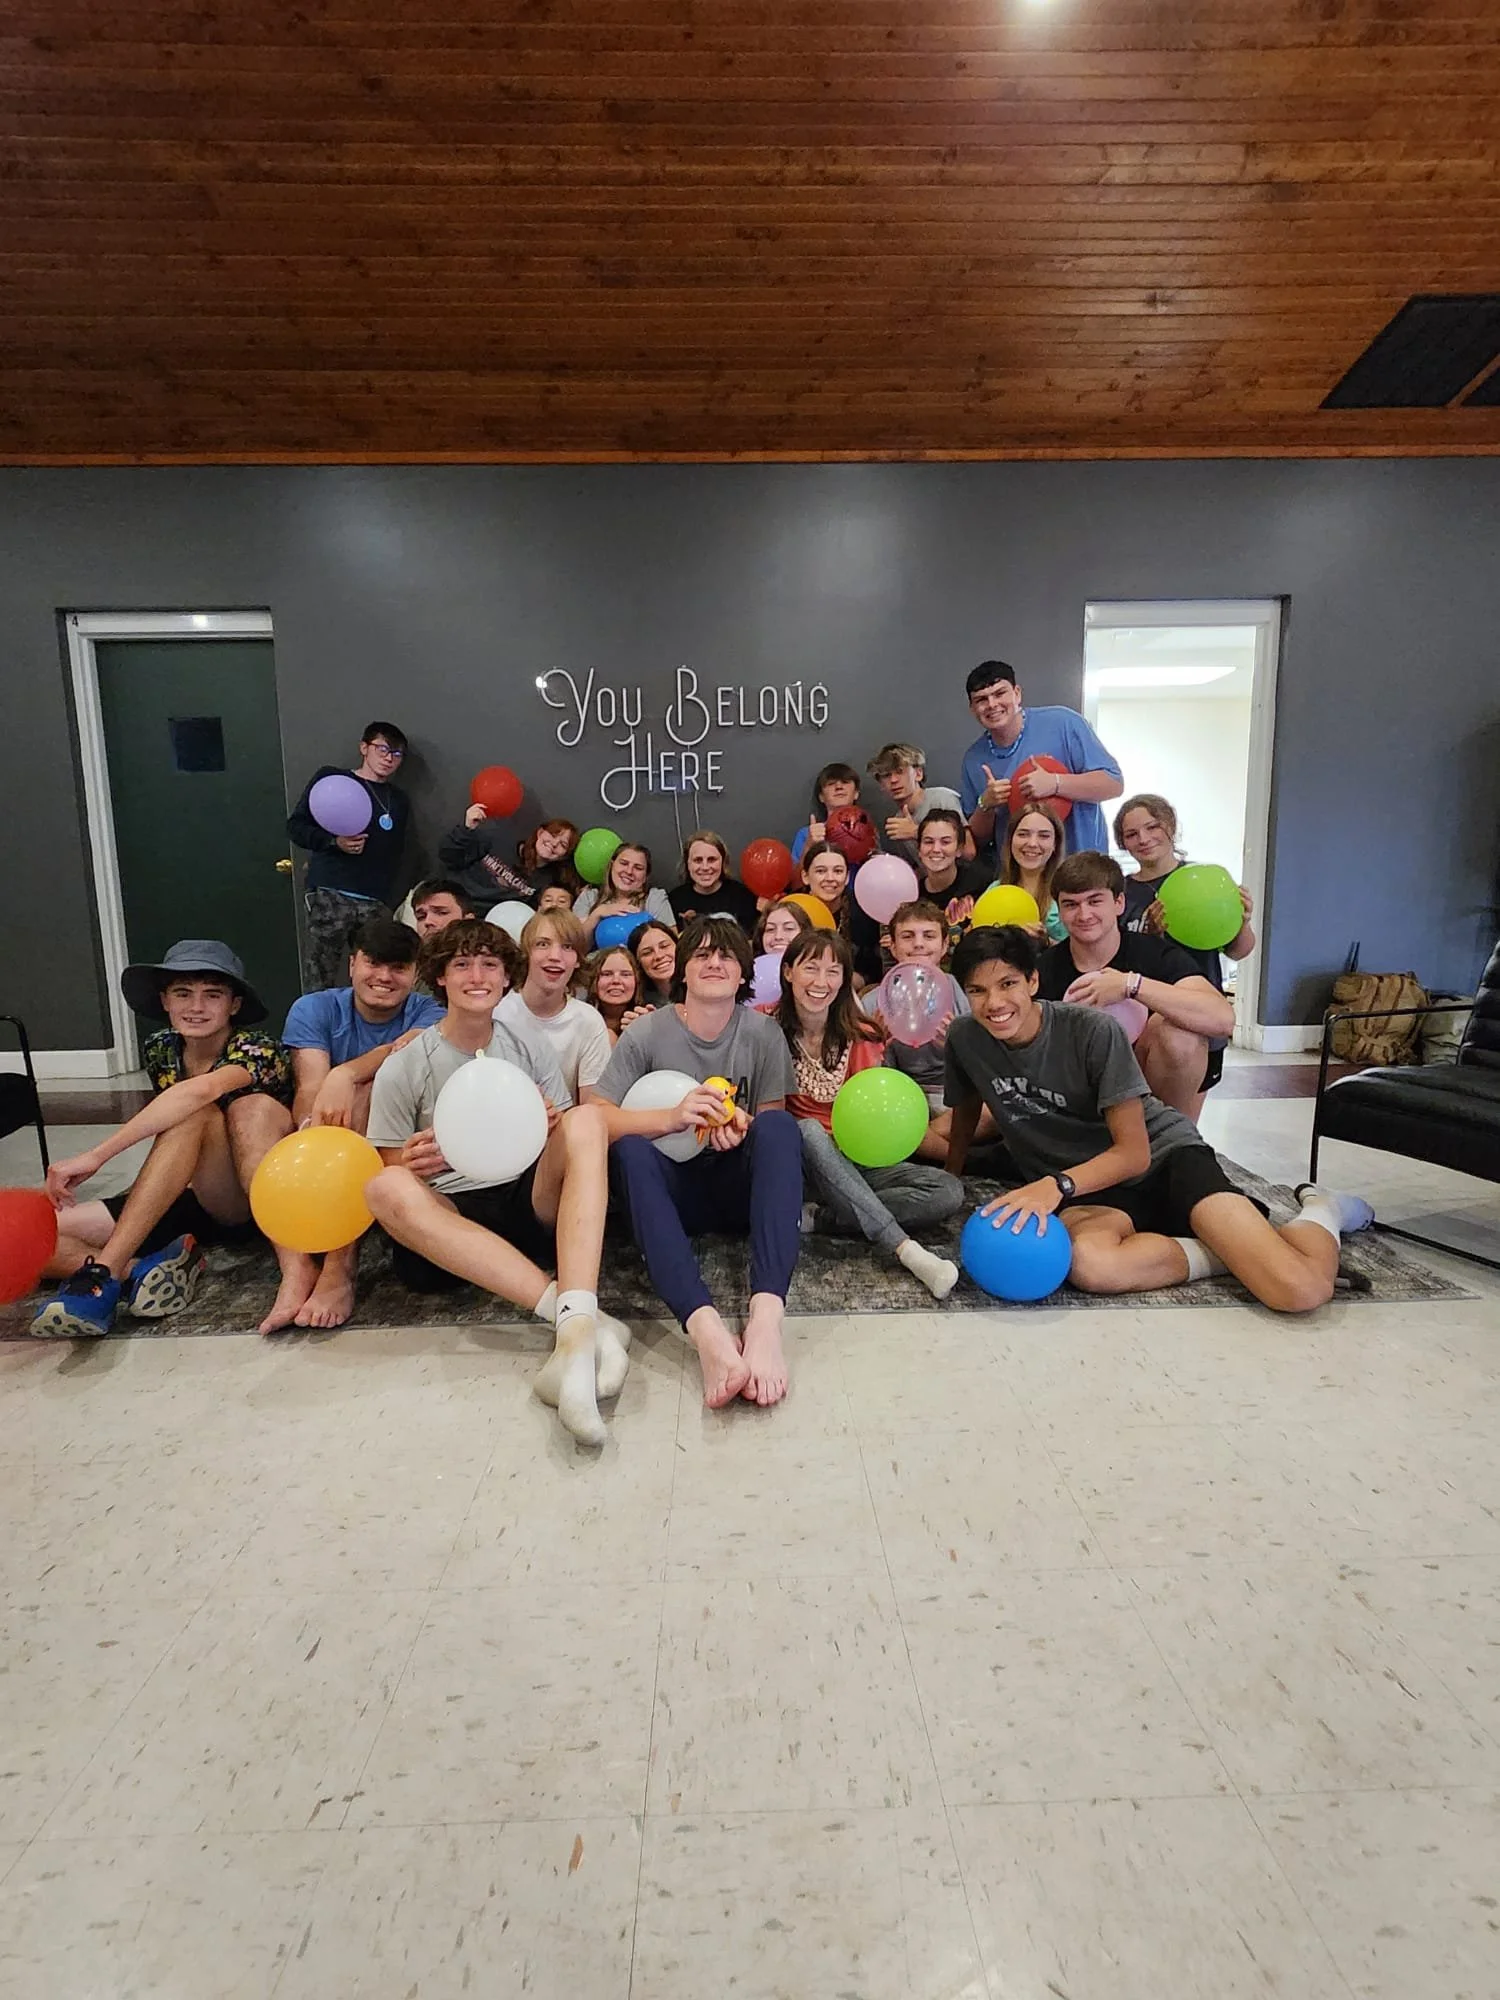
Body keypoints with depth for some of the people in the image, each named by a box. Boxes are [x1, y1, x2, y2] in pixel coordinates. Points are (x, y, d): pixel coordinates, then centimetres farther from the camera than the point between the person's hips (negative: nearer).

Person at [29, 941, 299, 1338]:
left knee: (195, 1113, -33)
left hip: (266, 1199, -5)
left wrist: (96, 1155, -39)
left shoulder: (257, 1050, -14)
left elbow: (200, 1091, -35)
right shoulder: (160, 1050, 5)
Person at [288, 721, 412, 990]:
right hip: (329, 894, -3)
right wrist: (334, 841, -11)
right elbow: (295, 826, 6)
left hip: (375, 902, 3)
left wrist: (388, 896, 9)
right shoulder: (331, 777, 10)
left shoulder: (399, 800, 22)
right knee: (321, 981, -6)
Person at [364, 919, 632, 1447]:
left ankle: (576, 1324, -44)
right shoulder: (404, 1069, 5)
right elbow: (389, 1172, 7)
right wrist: (411, 1166, -18)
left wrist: (553, 1129, -14)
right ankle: (583, 1319, -43)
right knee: (385, 1188, -32)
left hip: (531, 1206, 1)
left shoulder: (529, 1052, 10)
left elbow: (574, 1145, 10)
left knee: (587, 1119, -23)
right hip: (449, 1223, -1)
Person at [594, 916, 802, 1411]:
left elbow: (777, 1127, 2)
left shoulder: (763, 1032, -1)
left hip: (742, 1186, 1)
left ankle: (766, 1317, -44)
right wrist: (673, 1117, -29)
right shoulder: (647, 1033, -5)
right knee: (629, 1148, -31)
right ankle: (704, 1326, -49)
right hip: (674, 1191, 0)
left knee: (779, 1127, -28)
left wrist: (742, 1129, -22)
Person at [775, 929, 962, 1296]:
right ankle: (906, 1250, -38)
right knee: (808, 1130, -38)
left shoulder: (861, 1036, -1)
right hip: (800, 1158, -2)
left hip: (854, 1160, 3)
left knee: (949, 1191, -19)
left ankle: (823, 1216, -23)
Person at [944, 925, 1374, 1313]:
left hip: (1163, 1155, -2)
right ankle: (1234, 1254, -9)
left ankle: (1321, 1210, 13)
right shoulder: (964, 1039, -8)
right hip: (1083, 1190, 3)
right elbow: (966, 1113, 13)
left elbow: (1134, 1152, -16)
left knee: (1301, 1290, -24)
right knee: (1087, 1264, -38)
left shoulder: (1093, 1031, -19)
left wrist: (1057, 1185, -32)